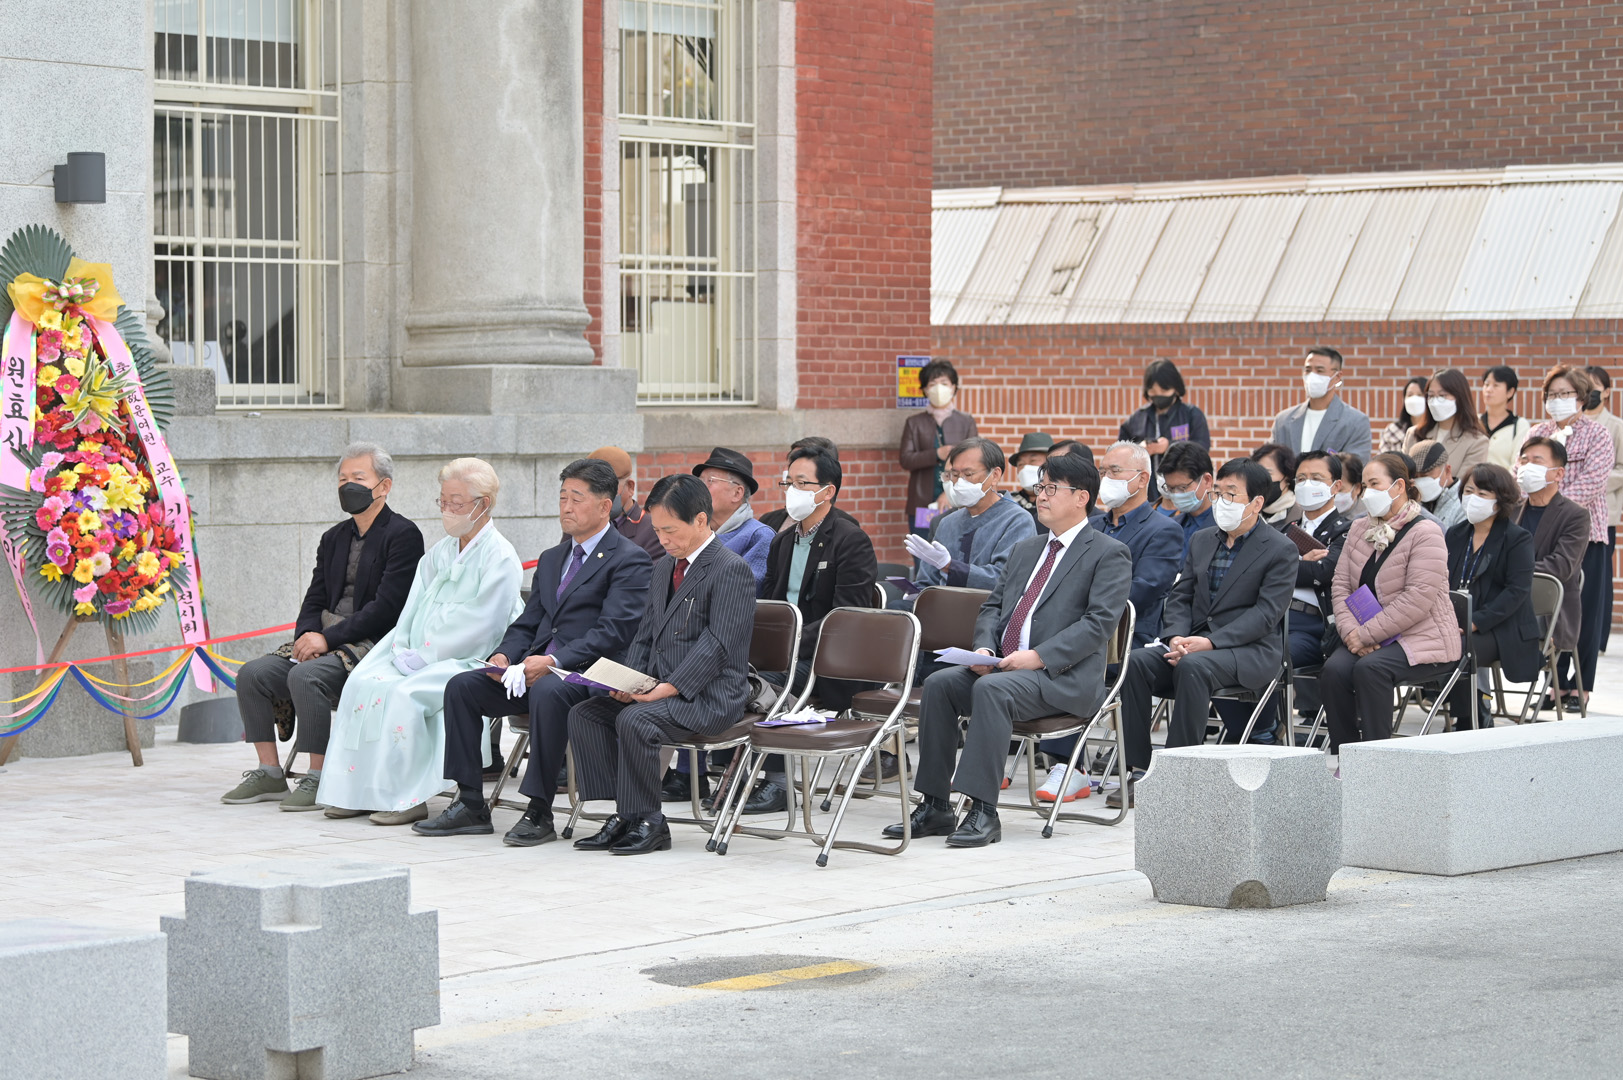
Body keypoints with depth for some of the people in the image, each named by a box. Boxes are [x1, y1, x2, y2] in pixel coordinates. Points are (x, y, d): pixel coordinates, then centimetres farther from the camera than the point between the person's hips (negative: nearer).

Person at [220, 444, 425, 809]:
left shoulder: (402, 535, -5)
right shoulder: (334, 538, 20)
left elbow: (386, 607, -14)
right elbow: (314, 601, 18)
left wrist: (327, 638, -18)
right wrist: (306, 636, -6)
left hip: (372, 643, -8)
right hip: (324, 639, 8)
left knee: (305, 676, -32)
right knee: (252, 674, -11)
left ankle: (318, 779, -24)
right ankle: (269, 775, -5)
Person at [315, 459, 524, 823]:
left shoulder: (500, 558, -9)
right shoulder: (439, 553, 18)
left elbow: (479, 626, -16)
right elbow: (415, 608, 17)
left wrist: (425, 656, -16)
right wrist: (404, 649, -2)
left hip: (468, 662, -8)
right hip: (422, 657, 8)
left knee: (404, 693, -30)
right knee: (361, 683, -14)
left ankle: (408, 797, -25)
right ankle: (356, 790, -13)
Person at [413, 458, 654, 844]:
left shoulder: (629, 560, -3)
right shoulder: (551, 558, 24)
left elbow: (613, 632, -14)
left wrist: (554, 662, -25)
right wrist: (503, 655, -2)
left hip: (586, 674, -8)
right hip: (535, 668, 8)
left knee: (547, 692, -38)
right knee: (461, 686, -10)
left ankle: (539, 813, -30)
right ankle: (470, 805, -8)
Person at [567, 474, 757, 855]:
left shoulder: (732, 570, -10)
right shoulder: (664, 568, 18)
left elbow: (717, 644, -18)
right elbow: (646, 635, 19)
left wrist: (668, 688, -25)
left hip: (709, 695, -9)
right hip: (658, 688, 9)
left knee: (634, 720, -31)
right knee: (583, 714, -9)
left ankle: (647, 823, -19)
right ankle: (623, 814, -9)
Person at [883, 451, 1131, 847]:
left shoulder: (1109, 554, 0)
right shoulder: (1025, 550, 25)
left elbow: (1100, 622, -12)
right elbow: (993, 606, 21)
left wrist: (1039, 657, -21)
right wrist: (983, 648, -2)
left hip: (1064, 677, -7)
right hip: (1001, 665, 7)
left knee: (992, 689, -34)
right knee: (939, 683, -18)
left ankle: (983, 813, -36)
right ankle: (934, 808, -16)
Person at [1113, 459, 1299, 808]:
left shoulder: (1281, 550, -2)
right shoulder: (1202, 540, 18)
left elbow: (1266, 613, -12)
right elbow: (1180, 597, 14)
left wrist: (1210, 642, -23)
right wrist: (1176, 637, -9)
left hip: (1250, 650, -6)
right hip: (1193, 642, 6)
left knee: (1193, 666, -37)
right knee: (1137, 661, -22)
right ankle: (1138, 772, -23)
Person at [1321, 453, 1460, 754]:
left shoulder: (1425, 534, -10)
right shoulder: (1359, 530, 14)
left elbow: (1417, 600, -19)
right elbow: (1340, 585, 9)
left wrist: (1366, 634, -20)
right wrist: (1350, 631, -10)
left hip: (1421, 641, -6)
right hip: (1367, 639, 6)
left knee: (1370, 668, -33)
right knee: (1334, 670, -24)